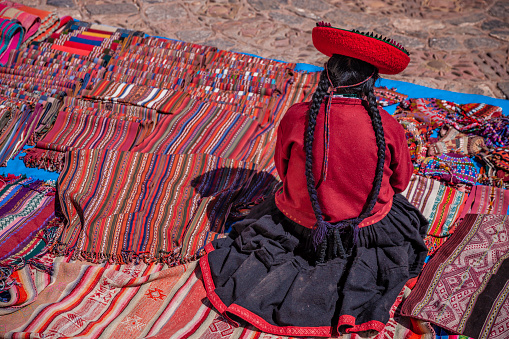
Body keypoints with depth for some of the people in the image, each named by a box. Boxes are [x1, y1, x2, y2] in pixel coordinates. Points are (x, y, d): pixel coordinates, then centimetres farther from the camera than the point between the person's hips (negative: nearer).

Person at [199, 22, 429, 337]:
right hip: (370, 227, -1)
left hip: (302, 222, 1)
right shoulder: (388, 127, -19)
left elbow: (283, 170, -2)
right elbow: (401, 181, -2)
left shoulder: (296, 118, -19)